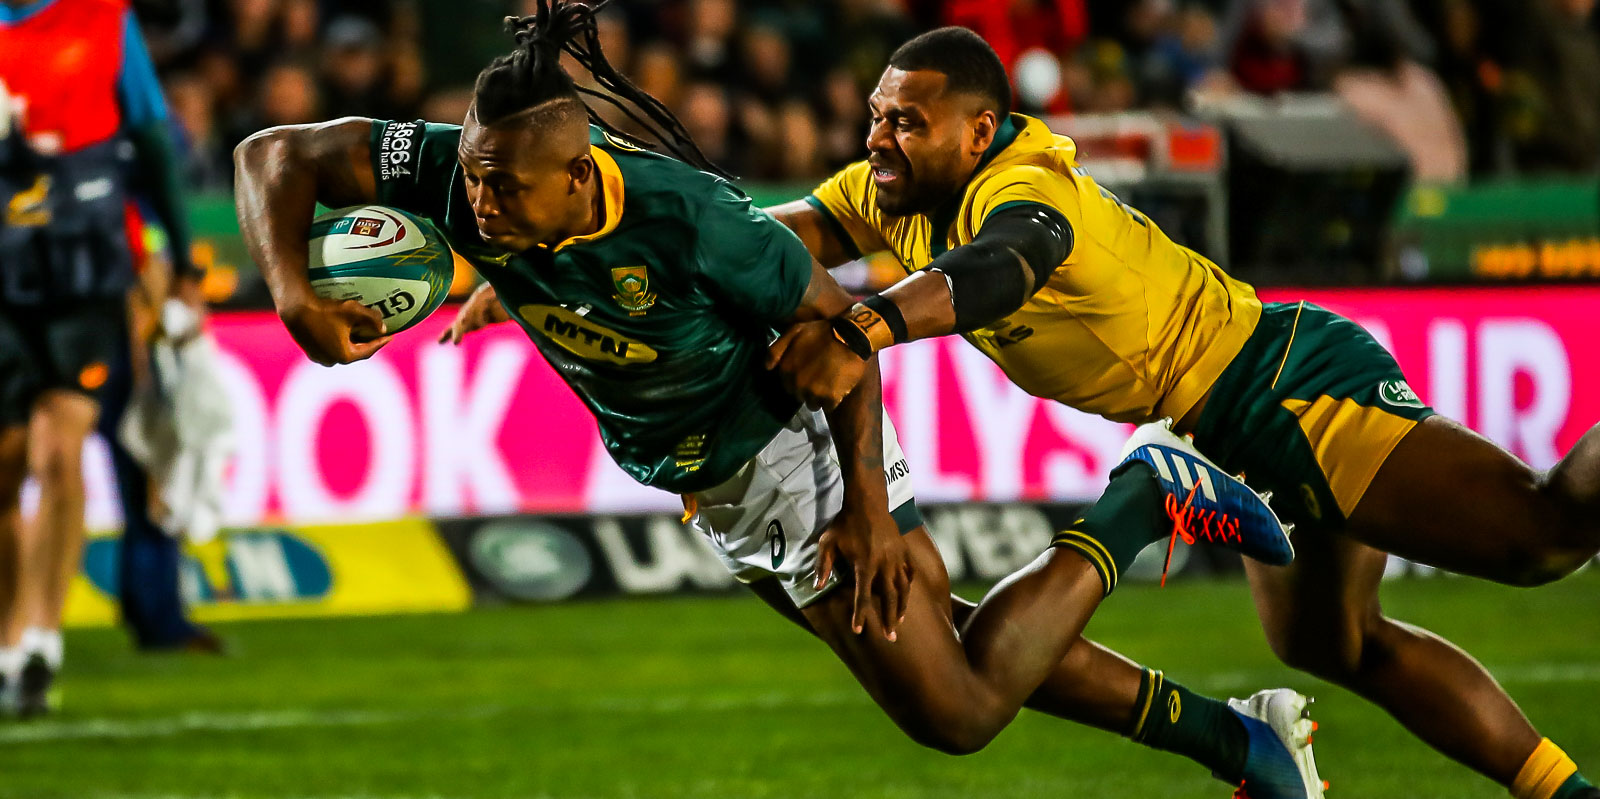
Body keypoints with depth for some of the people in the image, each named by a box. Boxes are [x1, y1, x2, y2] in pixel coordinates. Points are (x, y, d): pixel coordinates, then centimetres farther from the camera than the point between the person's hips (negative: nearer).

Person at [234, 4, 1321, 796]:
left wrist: (868, 508, -21)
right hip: (721, 491, 7)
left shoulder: (686, 218, -35)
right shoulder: (465, 175, -21)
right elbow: (277, 154, -17)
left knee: (958, 711, -2)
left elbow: (837, 321, -23)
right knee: (958, 655, 17)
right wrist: (293, 292, -35)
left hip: (795, 444, -7)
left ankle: (1146, 501, 13)